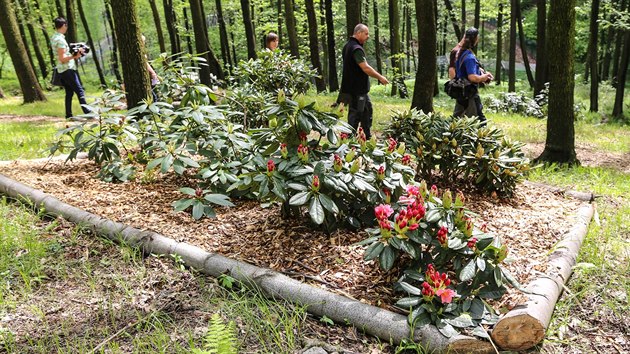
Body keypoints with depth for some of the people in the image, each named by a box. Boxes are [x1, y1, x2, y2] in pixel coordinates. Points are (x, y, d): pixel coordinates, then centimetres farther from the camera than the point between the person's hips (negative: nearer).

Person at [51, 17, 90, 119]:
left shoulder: (54, 38, 14)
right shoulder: (60, 39, -15)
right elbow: (62, 59, -19)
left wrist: (73, 55, 16)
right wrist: (74, 56, -27)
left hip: (62, 70, 10)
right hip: (67, 69, -9)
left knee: (69, 92, 12)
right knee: (80, 91, -10)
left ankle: (68, 115, 11)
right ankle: (88, 113, -14)